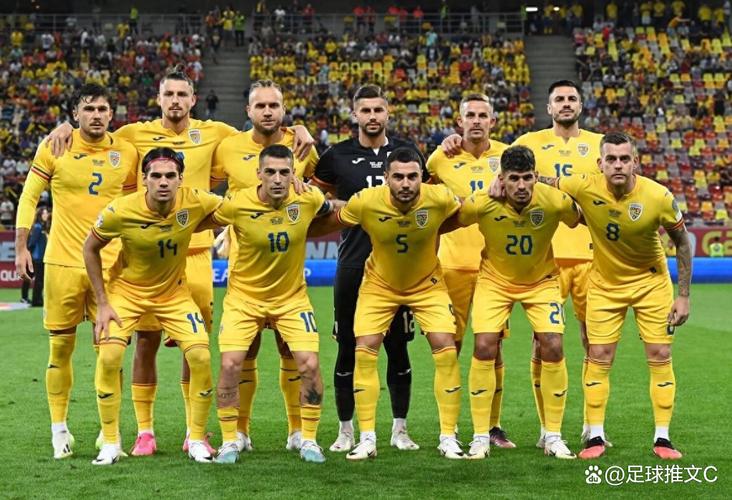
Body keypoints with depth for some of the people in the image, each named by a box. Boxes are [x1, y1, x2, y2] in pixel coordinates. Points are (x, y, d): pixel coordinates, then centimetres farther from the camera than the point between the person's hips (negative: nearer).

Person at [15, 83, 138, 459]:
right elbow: (29, 197, 4)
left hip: (110, 264, 1)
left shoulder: (126, 153, 4)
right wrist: (21, 247, -1)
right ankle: (59, 428, 17)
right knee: (61, 346, 5)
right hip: (63, 263, -1)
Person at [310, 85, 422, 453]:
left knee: (398, 349, 5)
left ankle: (399, 429, 15)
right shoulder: (338, 156, 2)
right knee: (348, 350, 3)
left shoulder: (407, 152, 6)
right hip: (353, 266, -1)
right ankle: (346, 430, 13)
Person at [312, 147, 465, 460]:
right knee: (364, 352, -9)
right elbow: (328, 224, -9)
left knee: (446, 350, -11)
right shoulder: (364, 202, -27)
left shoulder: (440, 199, -27)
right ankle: (367, 439, 2)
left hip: (427, 285, 0)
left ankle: (448, 438, 1)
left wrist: (433, 234, -6)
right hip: (379, 285, 0)